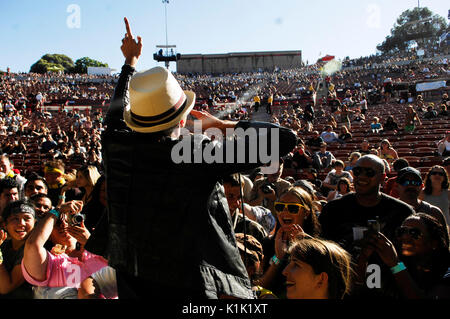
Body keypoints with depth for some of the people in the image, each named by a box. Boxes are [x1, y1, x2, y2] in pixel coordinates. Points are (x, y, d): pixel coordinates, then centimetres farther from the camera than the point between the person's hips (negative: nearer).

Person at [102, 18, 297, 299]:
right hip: (192, 286, -5)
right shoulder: (201, 155, -23)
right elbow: (285, 139, -19)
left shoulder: (116, 145, -10)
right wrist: (222, 124, -8)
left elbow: (118, 109, 15)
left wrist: (131, 61, 30)